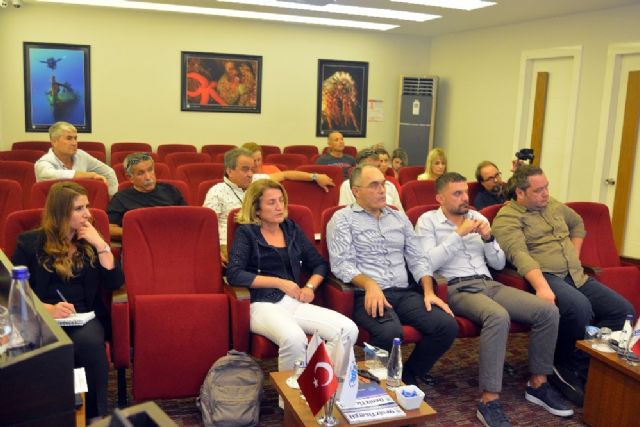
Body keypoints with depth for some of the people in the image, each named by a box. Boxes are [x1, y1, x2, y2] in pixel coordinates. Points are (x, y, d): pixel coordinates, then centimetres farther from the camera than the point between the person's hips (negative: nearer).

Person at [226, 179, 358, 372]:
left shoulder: (292, 229, 18)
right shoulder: (246, 232, 5)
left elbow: (320, 264, 21)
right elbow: (234, 274, -9)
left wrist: (310, 286, 0)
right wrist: (279, 282, -10)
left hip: (295, 302, 5)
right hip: (263, 304, -5)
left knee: (348, 330, -21)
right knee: (294, 338, -38)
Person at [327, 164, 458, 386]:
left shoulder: (399, 217, 21)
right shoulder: (342, 219, 4)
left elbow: (417, 258, 16)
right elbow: (341, 264, -7)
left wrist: (428, 291, -1)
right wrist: (370, 284, -25)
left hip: (405, 293, 6)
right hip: (367, 295, -5)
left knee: (447, 325, -18)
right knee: (391, 332, -35)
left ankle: (409, 378, 4)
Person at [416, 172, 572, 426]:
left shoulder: (478, 217, 19)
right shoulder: (428, 221, 3)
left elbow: (499, 264, 17)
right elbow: (428, 263, -12)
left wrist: (488, 238, -1)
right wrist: (458, 234, -13)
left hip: (489, 284, 6)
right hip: (457, 288, -6)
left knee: (549, 311, -14)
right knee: (499, 317, -37)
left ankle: (538, 384, 1)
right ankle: (489, 401, -31)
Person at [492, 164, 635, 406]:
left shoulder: (553, 205, 17)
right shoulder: (507, 218, -8)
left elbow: (577, 223, 37)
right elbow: (519, 254, -23)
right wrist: (542, 286, -38)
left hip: (577, 275, 8)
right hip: (543, 277, -8)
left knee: (623, 310, -7)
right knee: (580, 307, -35)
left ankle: (580, 363, -2)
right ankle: (563, 365, -9)